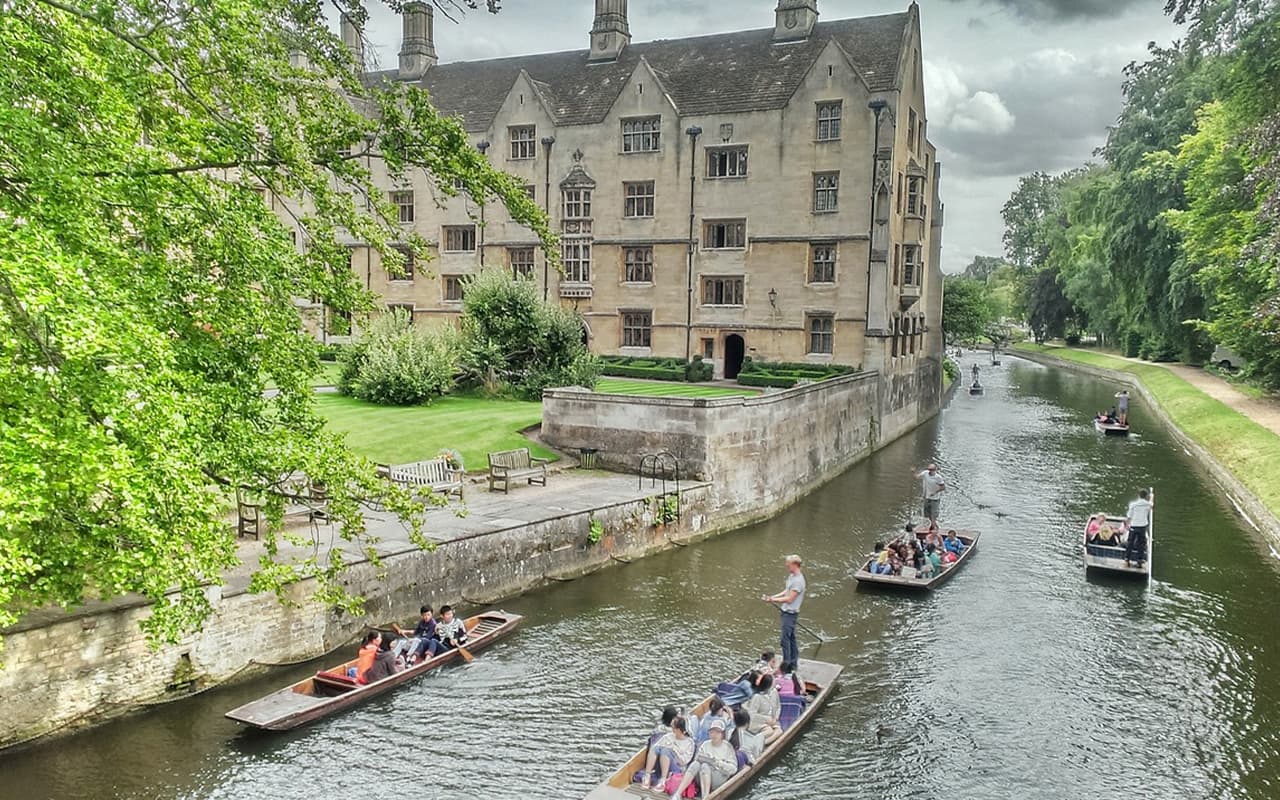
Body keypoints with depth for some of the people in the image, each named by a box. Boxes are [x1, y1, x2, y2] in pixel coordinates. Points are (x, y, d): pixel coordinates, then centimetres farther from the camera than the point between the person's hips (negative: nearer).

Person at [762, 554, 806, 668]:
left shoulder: (798, 581, -22)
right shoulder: (791, 576, 8)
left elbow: (789, 599, -22)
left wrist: (773, 600, -19)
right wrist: (772, 597, 6)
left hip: (790, 614, -10)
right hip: (786, 612, 10)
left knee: (785, 639, -7)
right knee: (791, 638, 16)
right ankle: (793, 663, 25)